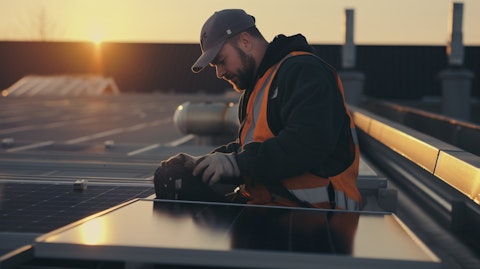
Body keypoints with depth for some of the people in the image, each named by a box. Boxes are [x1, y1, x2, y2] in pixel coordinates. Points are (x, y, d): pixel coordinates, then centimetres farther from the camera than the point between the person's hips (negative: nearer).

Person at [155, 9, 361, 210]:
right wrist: (200, 163, 9)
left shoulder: (304, 70, -10)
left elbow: (309, 143, -24)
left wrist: (237, 163, -21)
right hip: (263, 200, 9)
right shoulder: (257, 86, 23)